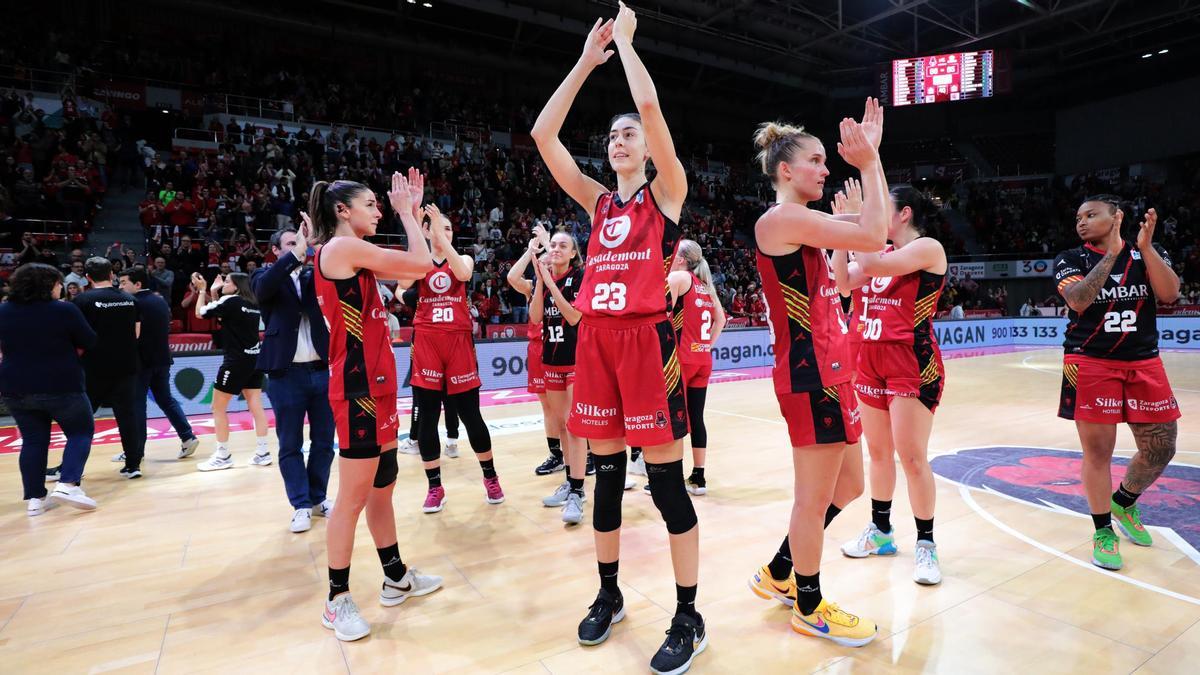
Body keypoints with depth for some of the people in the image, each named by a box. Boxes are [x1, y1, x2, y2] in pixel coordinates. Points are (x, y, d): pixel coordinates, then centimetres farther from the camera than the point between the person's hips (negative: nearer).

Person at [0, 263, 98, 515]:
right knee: (81, 431, 8)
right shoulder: (64, 310, -12)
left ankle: (35, 498, 14)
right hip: (61, 386, -5)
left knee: (33, 440, 13)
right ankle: (67, 484, -8)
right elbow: (90, 343, -5)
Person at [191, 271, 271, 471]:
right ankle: (262, 453, 8)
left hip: (236, 361, -7)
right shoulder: (253, 304, 11)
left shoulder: (230, 301, -10)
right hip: (254, 359, 8)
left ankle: (222, 456, 7)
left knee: (218, 407, 3)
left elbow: (200, 313, -2)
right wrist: (213, 293, 17)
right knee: (256, 406, 7)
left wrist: (202, 290, 10)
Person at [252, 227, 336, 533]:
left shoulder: (314, 274, 11)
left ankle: (318, 498, 24)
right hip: (286, 373, -3)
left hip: (321, 370, 3)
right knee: (290, 444, 4)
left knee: (323, 440, 10)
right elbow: (263, 287, -20)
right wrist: (295, 254, -26)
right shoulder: (266, 276, 2)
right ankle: (301, 505, 15)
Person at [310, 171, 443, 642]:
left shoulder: (351, 254, 16)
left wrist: (414, 212, 15)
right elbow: (420, 263, -15)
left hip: (374, 383, 10)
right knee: (353, 496, 0)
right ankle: (337, 602, 14)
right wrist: (404, 211, -1)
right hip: (358, 385, -10)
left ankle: (395, 578, 30)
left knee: (382, 487, 17)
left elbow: (413, 270, 17)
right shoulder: (343, 247, -12)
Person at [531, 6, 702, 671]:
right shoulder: (598, 201, 16)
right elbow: (543, 135, 10)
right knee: (605, 472, 13)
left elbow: (650, 106, -11)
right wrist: (586, 59, 12)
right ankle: (608, 594, 30)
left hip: (646, 338, -5)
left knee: (666, 479, -1)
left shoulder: (666, 191, 4)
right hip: (595, 340, 6)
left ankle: (688, 618, 15)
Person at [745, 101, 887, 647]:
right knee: (815, 495, 3)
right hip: (810, 374, -10)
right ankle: (809, 607, 23)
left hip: (828, 372, 10)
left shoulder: (803, 221, 17)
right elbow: (872, 237, -19)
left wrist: (872, 155, 15)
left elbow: (874, 227, 19)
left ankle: (778, 574, 34)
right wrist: (866, 164, -9)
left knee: (847, 483, 19)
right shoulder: (781, 218, -13)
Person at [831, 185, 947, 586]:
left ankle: (926, 544, 11)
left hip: (912, 362, -8)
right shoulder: (882, 252, 16)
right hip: (871, 360, 8)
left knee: (912, 457, -5)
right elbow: (841, 279, 4)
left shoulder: (928, 247, -7)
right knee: (879, 452, 14)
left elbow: (872, 266, -22)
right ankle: (880, 531, 27)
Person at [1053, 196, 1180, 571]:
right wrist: (1111, 254, -19)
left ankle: (1124, 502, 35)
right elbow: (1077, 300, -19)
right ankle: (1103, 532, 15)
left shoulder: (1150, 253, 7)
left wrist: (1145, 247, -16)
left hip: (1144, 363, 3)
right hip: (1091, 364, -3)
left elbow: (1169, 294, -9)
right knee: (1097, 452, -1)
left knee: (1160, 449, 7)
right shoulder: (1070, 259, -1)